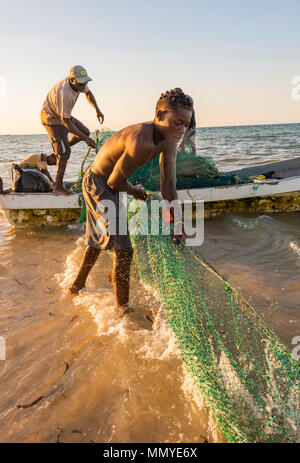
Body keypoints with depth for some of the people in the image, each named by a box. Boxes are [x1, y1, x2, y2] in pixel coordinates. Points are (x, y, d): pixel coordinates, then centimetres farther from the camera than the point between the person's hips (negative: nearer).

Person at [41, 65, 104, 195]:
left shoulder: (78, 82, -12)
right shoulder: (64, 94, -37)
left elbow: (88, 93, 12)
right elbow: (66, 122, -33)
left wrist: (97, 110, -3)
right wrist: (86, 139, -30)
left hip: (62, 115, 9)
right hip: (51, 118, -8)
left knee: (85, 132, 12)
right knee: (65, 153, -11)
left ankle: (58, 150, 25)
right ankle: (58, 187, -4)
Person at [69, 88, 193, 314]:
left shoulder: (168, 139, -6)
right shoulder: (141, 142, -34)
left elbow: (168, 185, -4)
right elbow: (115, 182, -24)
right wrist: (134, 191, -3)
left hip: (106, 184, 10)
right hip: (98, 184, -10)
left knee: (99, 239, 26)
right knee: (123, 250, -8)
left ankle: (78, 284, 48)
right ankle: (123, 307, 10)